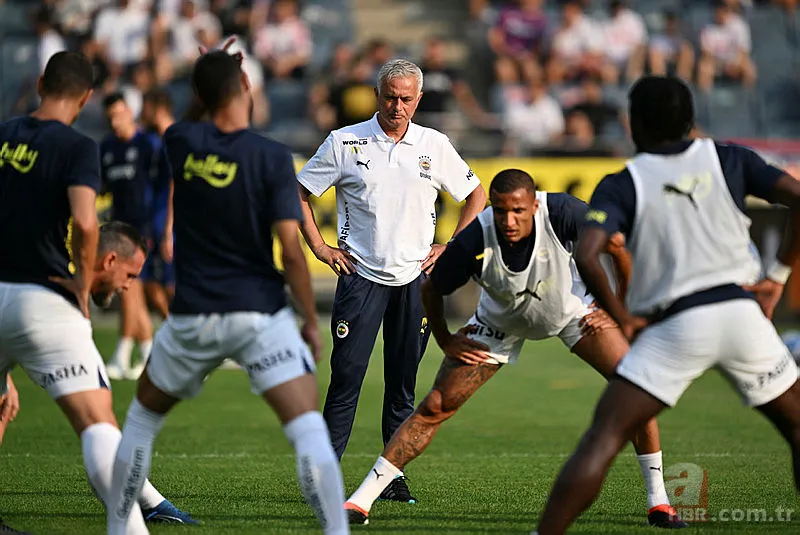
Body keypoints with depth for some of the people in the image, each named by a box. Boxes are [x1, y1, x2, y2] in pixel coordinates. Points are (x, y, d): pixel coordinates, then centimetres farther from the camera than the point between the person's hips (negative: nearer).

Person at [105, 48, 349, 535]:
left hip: (192, 317, 3)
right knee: (309, 429, -6)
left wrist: (211, 74, 22)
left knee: (143, 417, 23)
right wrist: (312, 321, -4)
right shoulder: (273, 157, -10)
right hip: (260, 312, -3)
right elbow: (290, 247, -12)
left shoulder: (180, 142, -2)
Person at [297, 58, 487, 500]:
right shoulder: (345, 142, 0)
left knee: (403, 384, 5)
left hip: (415, 278, 2)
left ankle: (394, 476, 11)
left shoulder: (435, 146, 6)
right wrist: (320, 247, 1)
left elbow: (476, 196, 17)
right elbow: (299, 192, 8)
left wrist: (451, 248, 9)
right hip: (360, 275, -2)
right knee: (347, 376, -8)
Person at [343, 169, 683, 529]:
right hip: (501, 322, 0)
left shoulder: (562, 213, -35)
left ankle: (658, 499, -1)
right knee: (435, 407, -7)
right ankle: (362, 499, 1)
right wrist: (445, 341, -4)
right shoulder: (473, 242, -33)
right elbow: (431, 289, -12)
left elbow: (617, 246, -17)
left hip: (572, 310, 0)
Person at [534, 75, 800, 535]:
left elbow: (586, 256, -11)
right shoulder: (730, 159, 11)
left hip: (674, 325, -2)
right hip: (740, 311, 2)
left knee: (603, 439, 0)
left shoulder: (622, 185, 5)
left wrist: (622, 316, 1)